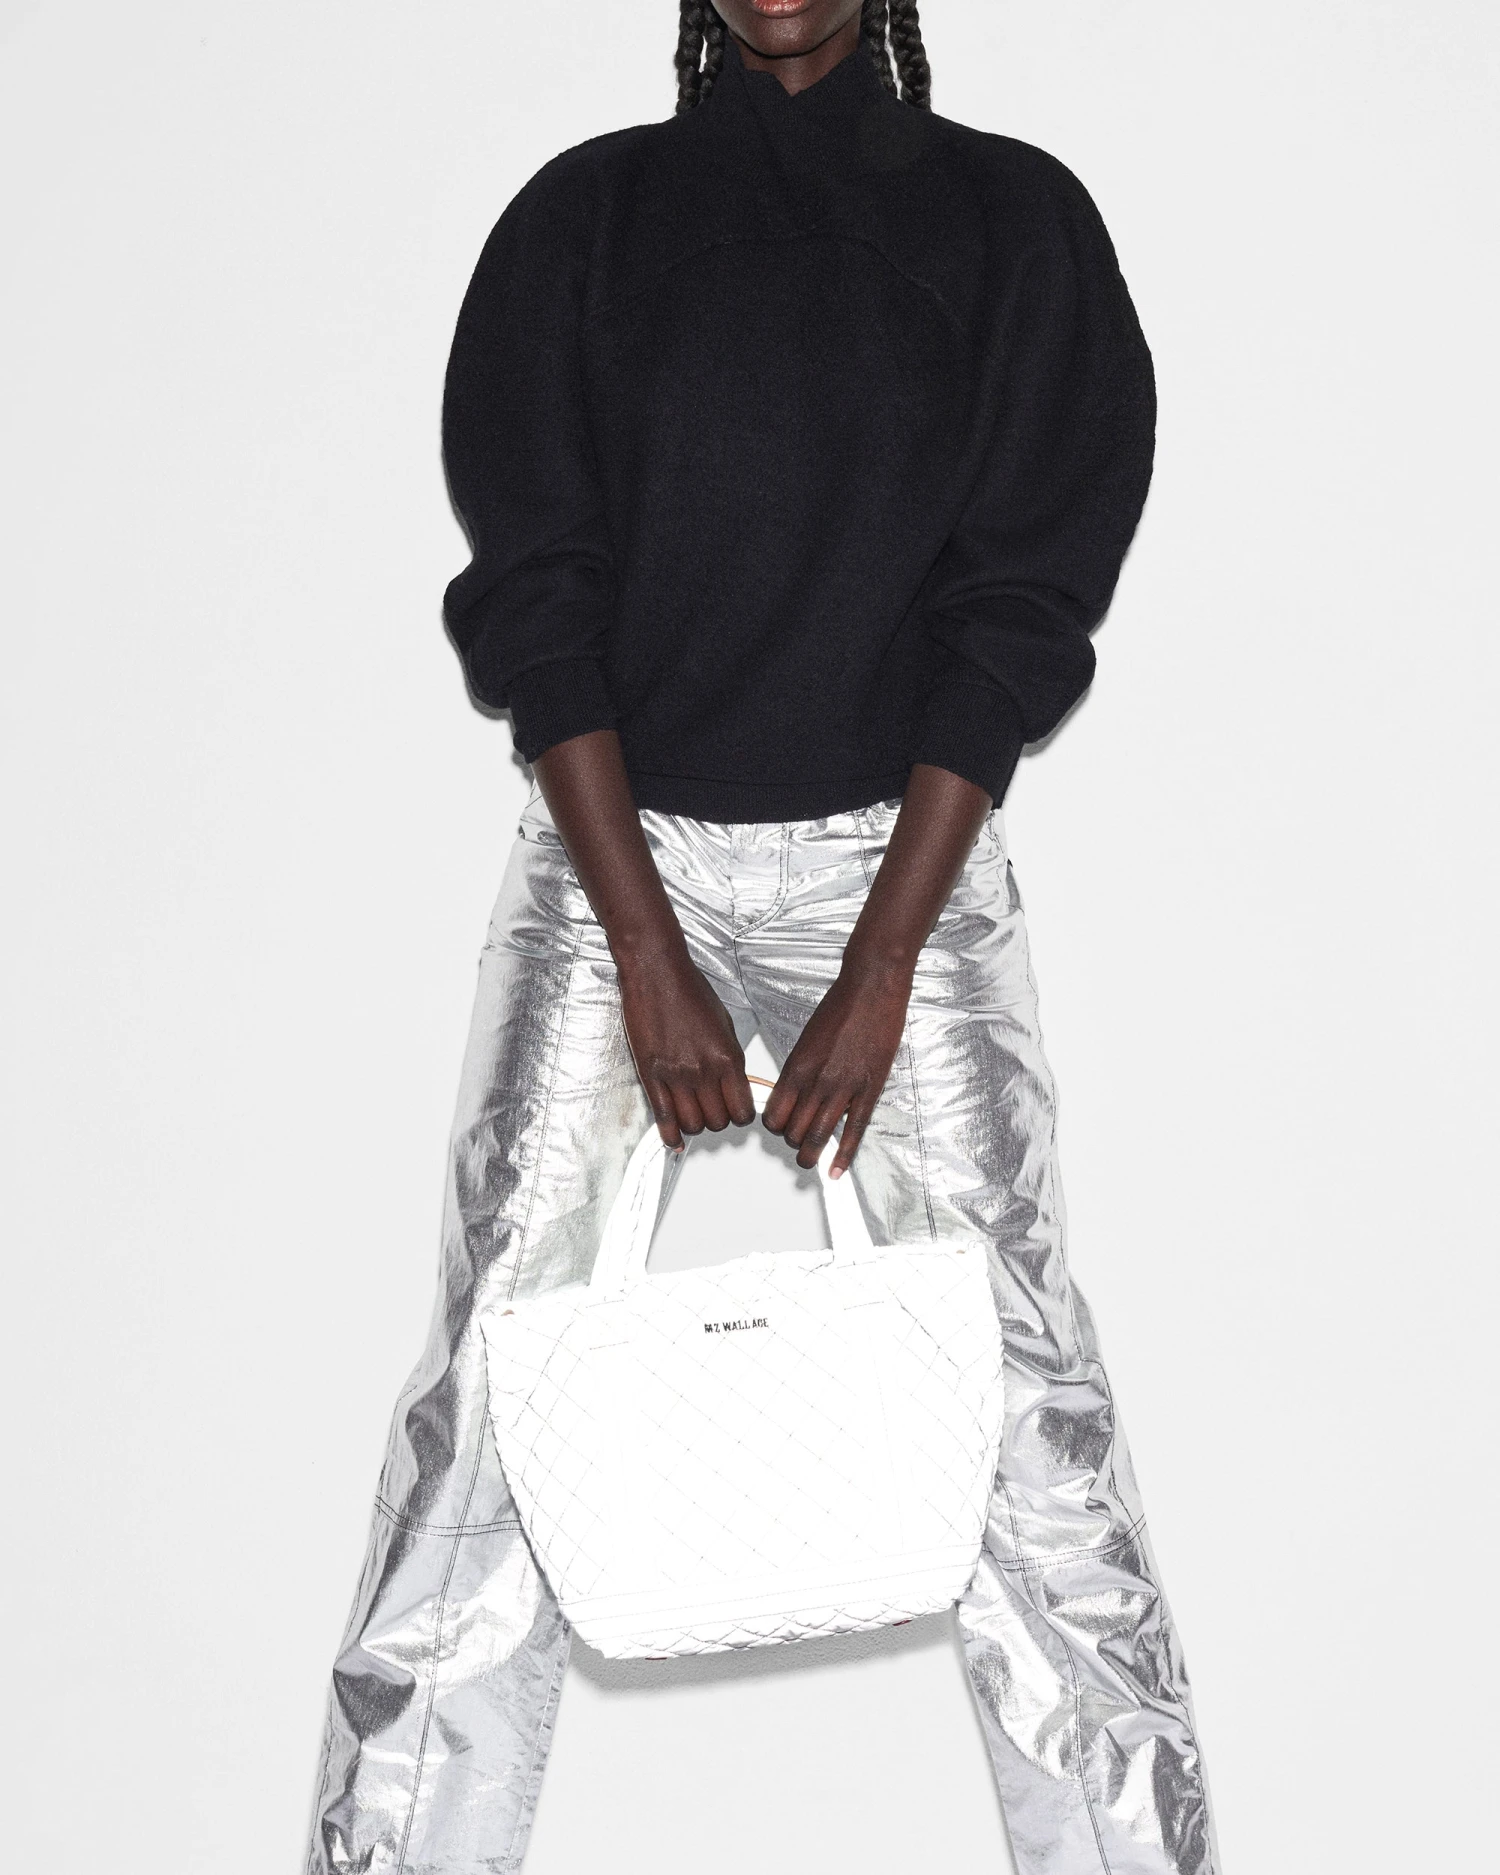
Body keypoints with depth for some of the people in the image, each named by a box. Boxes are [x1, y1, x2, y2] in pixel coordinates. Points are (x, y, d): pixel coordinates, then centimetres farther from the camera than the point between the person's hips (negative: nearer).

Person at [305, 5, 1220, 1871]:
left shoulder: (1009, 217, 2)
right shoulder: (586, 215, 4)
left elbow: (1021, 599, -4)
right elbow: (530, 585, -3)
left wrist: (880, 972, -11)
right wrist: (647, 955, -11)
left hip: (899, 850, 0)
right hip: (615, 841, 1)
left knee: (1020, 1368, -6)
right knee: (493, 1365, -3)